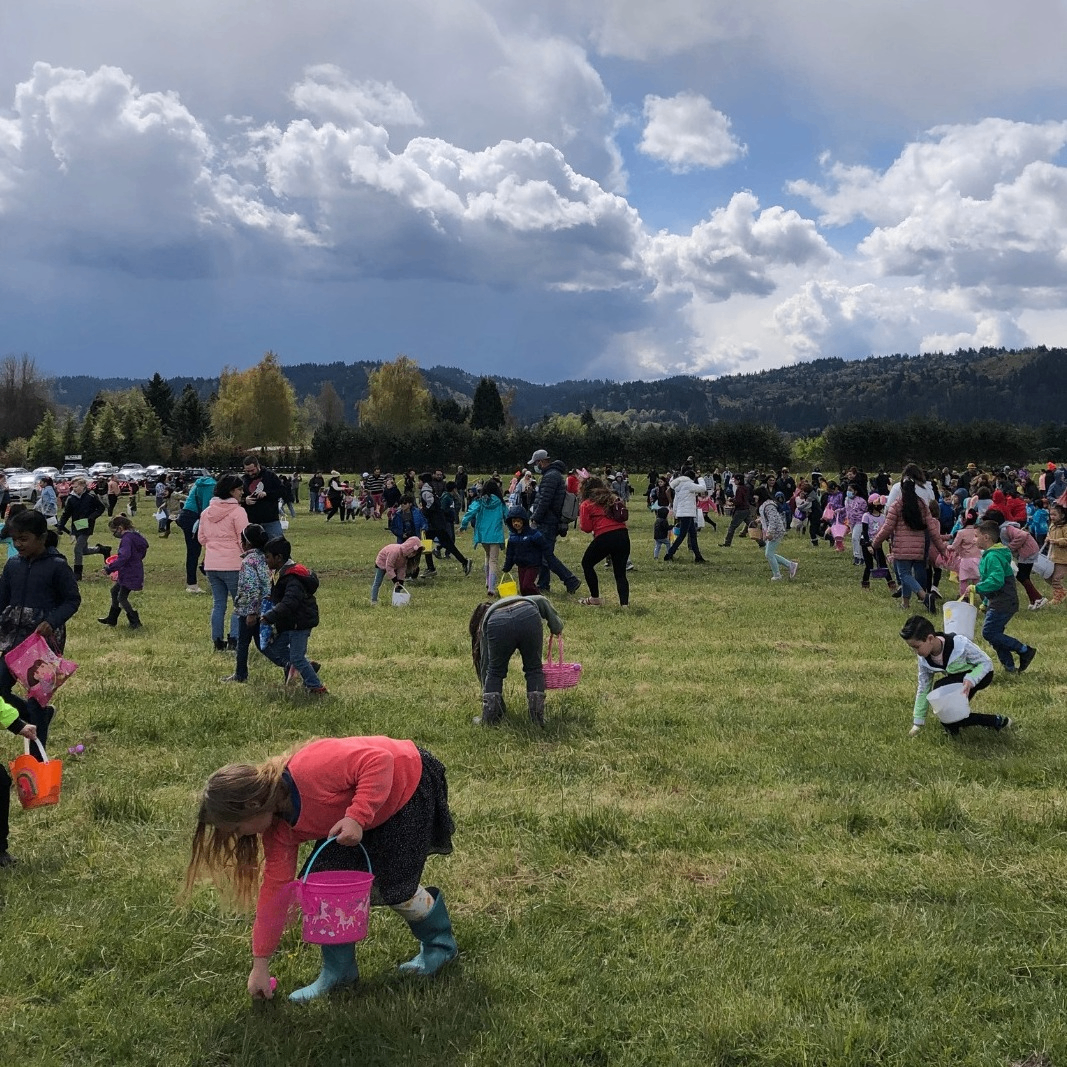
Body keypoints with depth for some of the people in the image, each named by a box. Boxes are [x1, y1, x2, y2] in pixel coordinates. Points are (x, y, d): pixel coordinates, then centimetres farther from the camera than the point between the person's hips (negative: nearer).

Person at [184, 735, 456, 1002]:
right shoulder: (280, 828, -9)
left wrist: (357, 818, -41)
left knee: (390, 886, -7)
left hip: (410, 784, -7)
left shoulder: (310, 769, -37)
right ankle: (337, 970, 8)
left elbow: (379, 760, -36)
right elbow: (276, 887, -4)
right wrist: (260, 964, -1)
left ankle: (440, 945, 20)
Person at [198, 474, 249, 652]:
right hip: (233, 565, -6)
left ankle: (218, 641, 15)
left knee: (218, 603, 13)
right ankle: (234, 640, -4)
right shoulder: (237, 511, -11)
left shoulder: (206, 512, 11)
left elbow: (201, 538, 17)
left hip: (211, 564, 6)